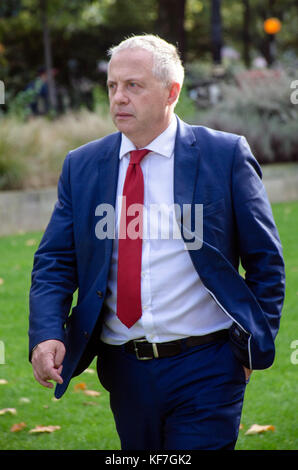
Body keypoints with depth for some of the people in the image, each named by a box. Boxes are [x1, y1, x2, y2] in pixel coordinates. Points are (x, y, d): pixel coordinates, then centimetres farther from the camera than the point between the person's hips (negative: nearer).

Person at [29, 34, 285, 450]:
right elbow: (54, 263, 5)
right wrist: (47, 335, -12)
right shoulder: (81, 166, 6)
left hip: (204, 369, -4)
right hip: (123, 370, 4)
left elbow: (265, 260, 1)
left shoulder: (226, 155, -4)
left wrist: (256, 348, -2)